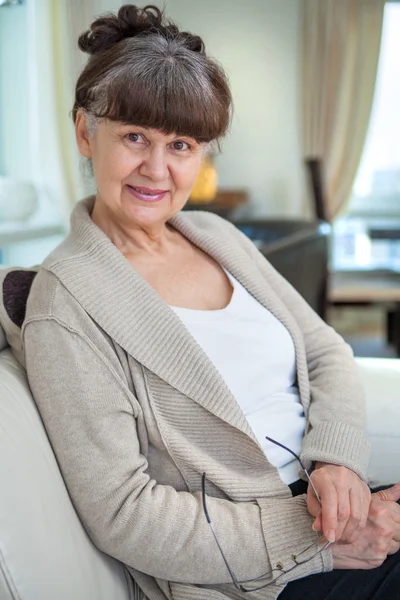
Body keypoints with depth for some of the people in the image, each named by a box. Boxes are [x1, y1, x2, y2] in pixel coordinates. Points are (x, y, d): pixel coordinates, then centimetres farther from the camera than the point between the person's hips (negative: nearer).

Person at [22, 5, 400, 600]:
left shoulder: (218, 236, 8)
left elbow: (326, 350, 11)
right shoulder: (68, 303, -13)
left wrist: (338, 460, -9)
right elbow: (121, 515, -16)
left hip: (331, 499, 7)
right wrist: (313, 540, -18)